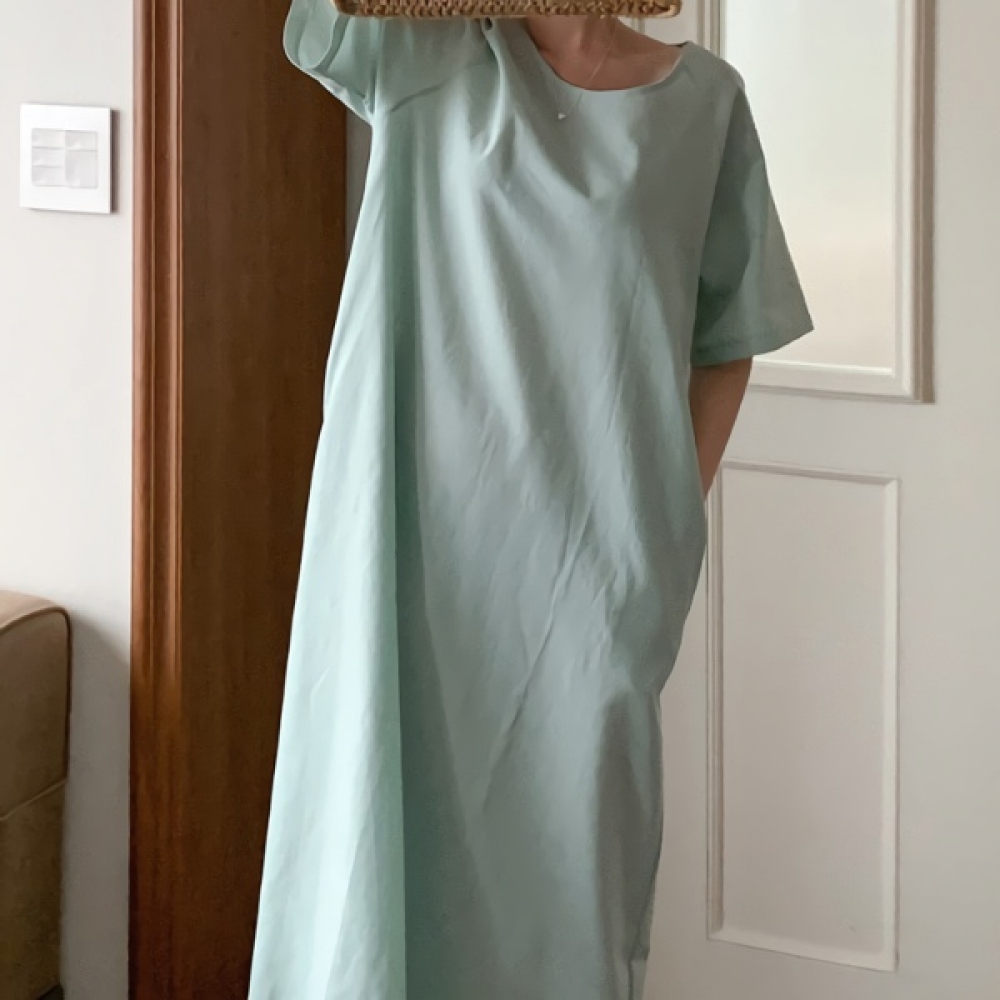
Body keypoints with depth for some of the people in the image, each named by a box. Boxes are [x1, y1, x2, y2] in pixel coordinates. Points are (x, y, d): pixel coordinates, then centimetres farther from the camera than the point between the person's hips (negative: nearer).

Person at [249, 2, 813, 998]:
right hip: (418, 530, 0)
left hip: (592, 548, 0)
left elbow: (726, 337, 8)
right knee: (387, 819, 5)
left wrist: (671, 523, 2)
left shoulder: (702, 101, 4)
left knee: (572, 834, 5)